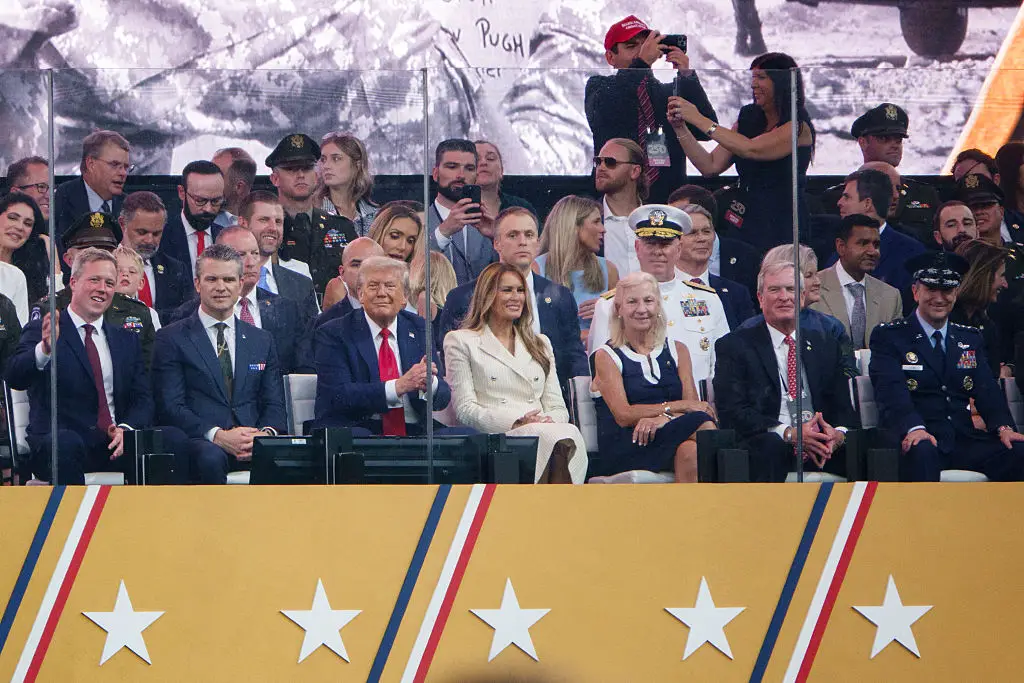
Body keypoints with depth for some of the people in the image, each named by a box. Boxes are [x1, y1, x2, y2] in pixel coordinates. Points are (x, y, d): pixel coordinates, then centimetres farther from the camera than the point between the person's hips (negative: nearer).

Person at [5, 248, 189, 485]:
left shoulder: (126, 339, 20)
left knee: (174, 439, -22)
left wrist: (126, 429, -10)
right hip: (62, 437, -4)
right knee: (66, 443, -39)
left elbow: (143, 399, 14)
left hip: (117, 444, 4)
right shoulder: (42, 330, 5)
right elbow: (15, 378, -12)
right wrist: (45, 349, -34)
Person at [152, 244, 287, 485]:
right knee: (211, 457, -39)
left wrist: (265, 434, -9)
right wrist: (217, 436, -17)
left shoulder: (262, 340, 22)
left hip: (255, 446, 3)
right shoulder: (172, 339, 8)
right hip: (199, 442, -3)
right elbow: (170, 406, -1)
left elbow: (274, 404, 16)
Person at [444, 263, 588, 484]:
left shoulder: (540, 343, 29)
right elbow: (465, 409, 2)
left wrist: (550, 421, -6)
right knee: (551, 437, -37)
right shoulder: (461, 341, 13)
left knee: (570, 434, -35)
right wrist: (516, 422, -13)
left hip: (543, 433, 4)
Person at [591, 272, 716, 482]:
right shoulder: (607, 356, 9)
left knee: (689, 451, -36)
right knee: (702, 423, -30)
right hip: (623, 447, -4)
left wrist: (663, 417, -16)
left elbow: (692, 405, 7)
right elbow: (623, 415, -5)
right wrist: (678, 406, -9)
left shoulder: (677, 351, 21)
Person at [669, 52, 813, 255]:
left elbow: (750, 149, -22)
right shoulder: (748, 117, 12)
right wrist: (681, 128, -1)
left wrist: (698, 119, -18)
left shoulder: (798, 126, -9)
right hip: (744, 222, 6)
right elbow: (711, 166, 10)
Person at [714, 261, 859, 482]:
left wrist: (839, 434, -11)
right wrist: (789, 433, -17)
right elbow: (732, 412, -4)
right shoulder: (734, 346, 9)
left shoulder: (826, 346, 22)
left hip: (822, 446, 3)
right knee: (770, 447, -38)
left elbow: (843, 407, 15)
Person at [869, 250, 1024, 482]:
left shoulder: (971, 339, 22)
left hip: (965, 442, 4)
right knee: (921, 452, -39)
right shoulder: (888, 337, 6)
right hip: (919, 440, -4)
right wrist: (914, 428, -30)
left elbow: (988, 391, 10)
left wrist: (1004, 427, -12)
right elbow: (891, 391, -10)